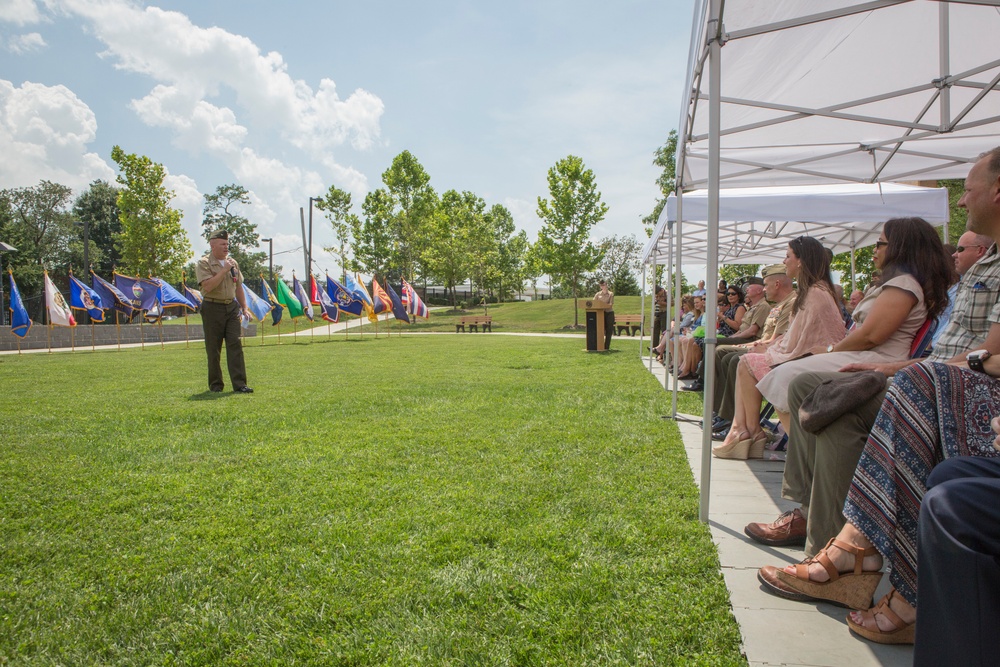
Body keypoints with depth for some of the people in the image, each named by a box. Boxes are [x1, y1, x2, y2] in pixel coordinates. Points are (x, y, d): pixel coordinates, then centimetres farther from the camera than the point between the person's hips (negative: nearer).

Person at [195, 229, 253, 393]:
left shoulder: (233, 263, 13)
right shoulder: (203, 263, -4)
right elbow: (208, 286, -19)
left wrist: (244, 307, 12)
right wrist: (224, 271, -16)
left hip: (232, 307, 4)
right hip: (213, 308, -4)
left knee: (235, 345, -4)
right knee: (214, 349, 2)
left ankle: (239, 384, -7)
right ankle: (215, 384, 14)